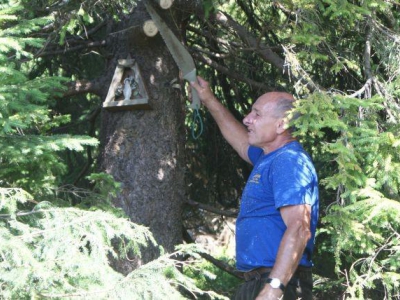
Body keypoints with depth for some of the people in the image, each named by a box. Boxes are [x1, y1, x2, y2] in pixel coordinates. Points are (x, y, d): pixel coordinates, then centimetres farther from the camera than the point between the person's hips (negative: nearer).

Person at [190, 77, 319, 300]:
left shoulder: (289, 161, -14)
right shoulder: (269, 158, 17)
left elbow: (299, 229, -24)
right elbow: (242, 141, 41)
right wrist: (209, 100, 41)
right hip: (259, 282, 10)